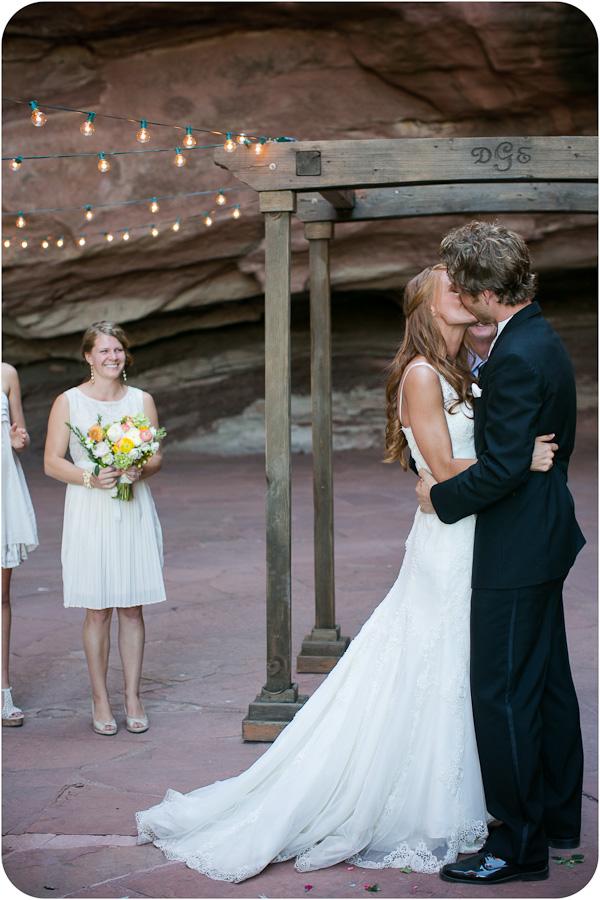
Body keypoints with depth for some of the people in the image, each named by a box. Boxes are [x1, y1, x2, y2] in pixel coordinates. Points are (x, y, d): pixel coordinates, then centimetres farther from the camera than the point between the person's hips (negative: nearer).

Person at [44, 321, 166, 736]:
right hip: (90, 514, -2)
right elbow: (52, 462, 0)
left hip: (134, 512, 2)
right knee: (97, 609, 1)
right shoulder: (68, 402, 1)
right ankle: (100, 699, 12)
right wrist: (90, 477, -16)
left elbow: (157, 457, 10)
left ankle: (133, 697, 13)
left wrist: (139, 471, -12)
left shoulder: (142, 400, 8)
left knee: (132, 608, 4)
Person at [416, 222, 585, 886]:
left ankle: (521, 845, 7)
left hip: (515, 551, -11)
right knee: (547, 685, 18)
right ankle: (558, 817, 31)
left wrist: (440, 495, -10)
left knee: (503, 695, -2)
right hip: (547, 538, 11)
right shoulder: (543, 342, 10)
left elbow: (502, 468, -24)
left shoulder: (516, 357, -22)